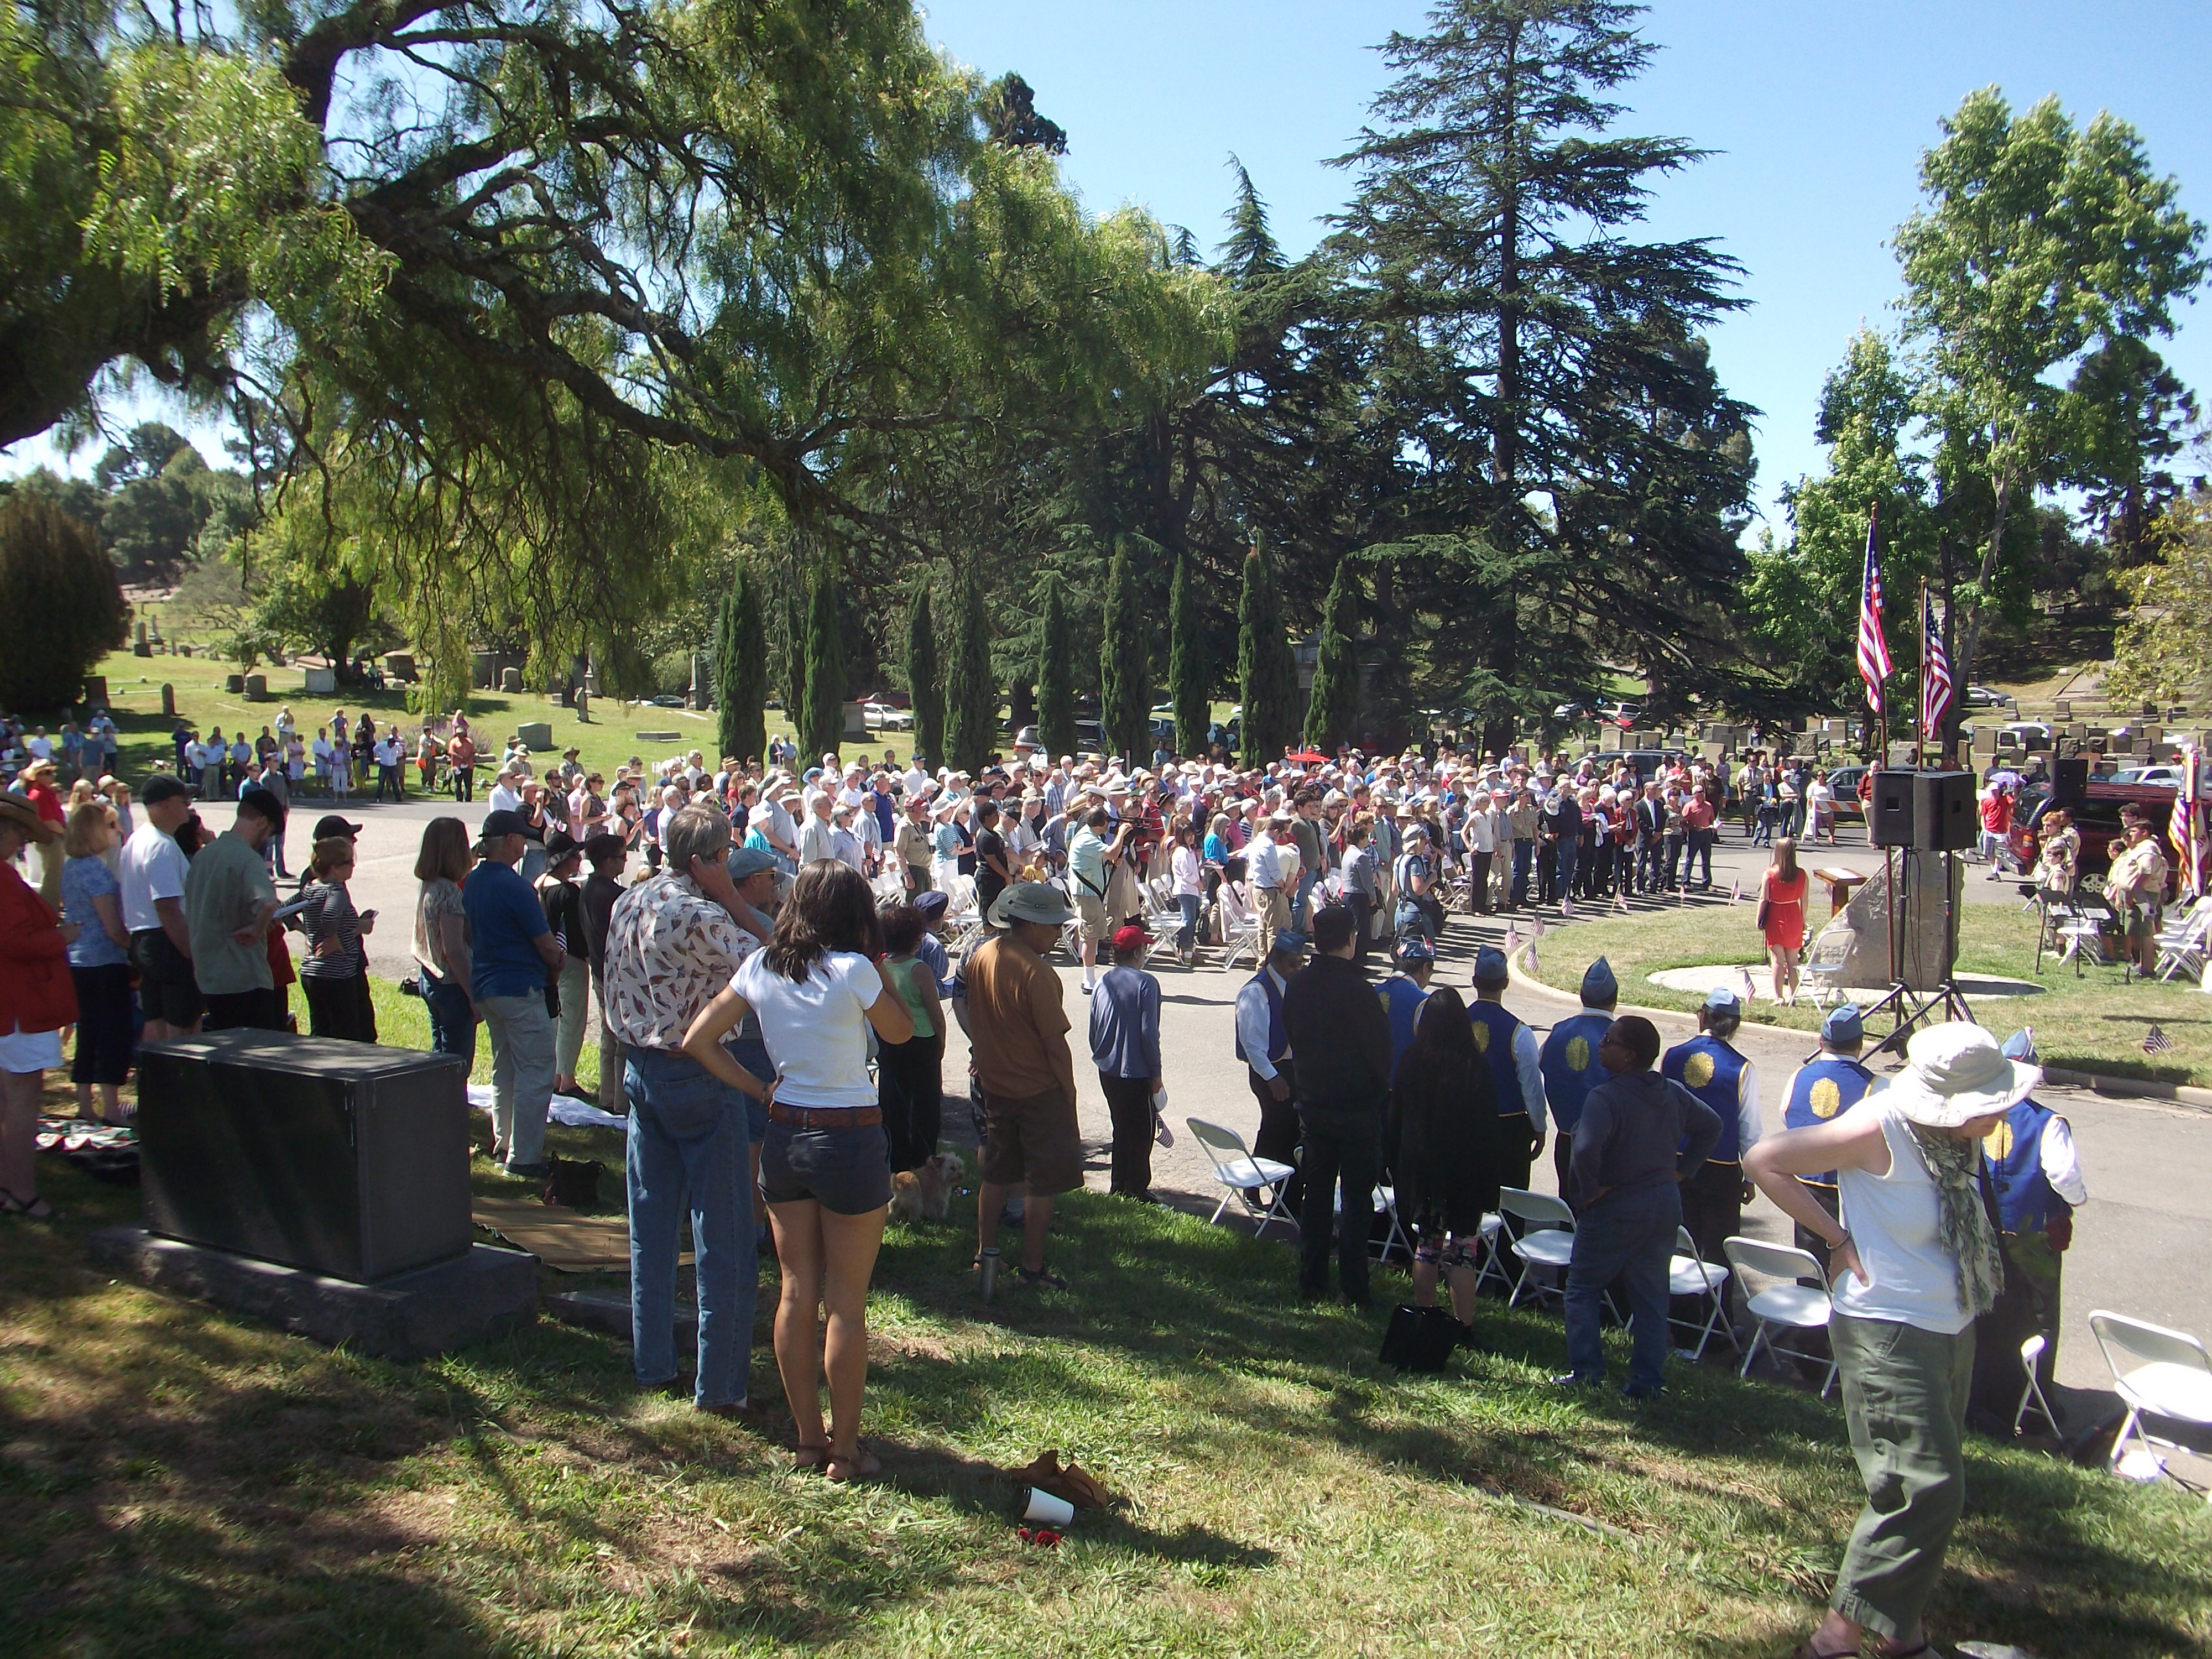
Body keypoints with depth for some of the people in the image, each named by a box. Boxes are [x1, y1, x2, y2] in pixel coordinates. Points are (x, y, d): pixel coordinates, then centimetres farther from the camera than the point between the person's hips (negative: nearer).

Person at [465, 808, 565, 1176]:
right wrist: (558, 961, 7)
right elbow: (546, 944, -16)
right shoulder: (514, 886, -19)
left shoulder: (472, 882, 7)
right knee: (535, 1075, -3)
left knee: (504, 1070, 19)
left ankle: (503, 1145, 26)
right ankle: (523, 1157, -3)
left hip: (484, 987, 9)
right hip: (520, 988, -9)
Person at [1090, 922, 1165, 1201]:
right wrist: (1156, 1073, -10)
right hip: (1137, 1073, -6)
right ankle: (1136, 1188, 13)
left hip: (1107, 1071, 6)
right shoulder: (1146, 983, -16)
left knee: (1121, 1128, 19)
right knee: (1141, 1132, 7)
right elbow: (1149, 1033, -18)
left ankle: (1119, 1186, 26)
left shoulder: (1103, 983, 2)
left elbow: (1093, 1030, 8)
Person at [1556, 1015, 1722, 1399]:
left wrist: (1587, 1192, -20)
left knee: (1582, 1288, 10)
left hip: (1615, 1209, -6)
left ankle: (1586, 1370, 6)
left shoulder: (1605, 1097, -22)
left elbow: (1586, 1149, -36)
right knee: (1651, 1295, 14)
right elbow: (1711, 1125, 17)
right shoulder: (1673, 1093, 2)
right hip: (1666, 1204, 6)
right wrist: (1682, 1170, 14)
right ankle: (1648, 1380, 16)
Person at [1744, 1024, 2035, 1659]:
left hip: (1952, 1329, 8)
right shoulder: (1880, 1130, -22)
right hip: (1888, 1332, -8)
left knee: (1934, 1489, 15)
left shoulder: (1958, 1137, 0)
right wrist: (1839, 1238, -16)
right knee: (1926, 1489, -11)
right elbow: (1764, 1160, -18)